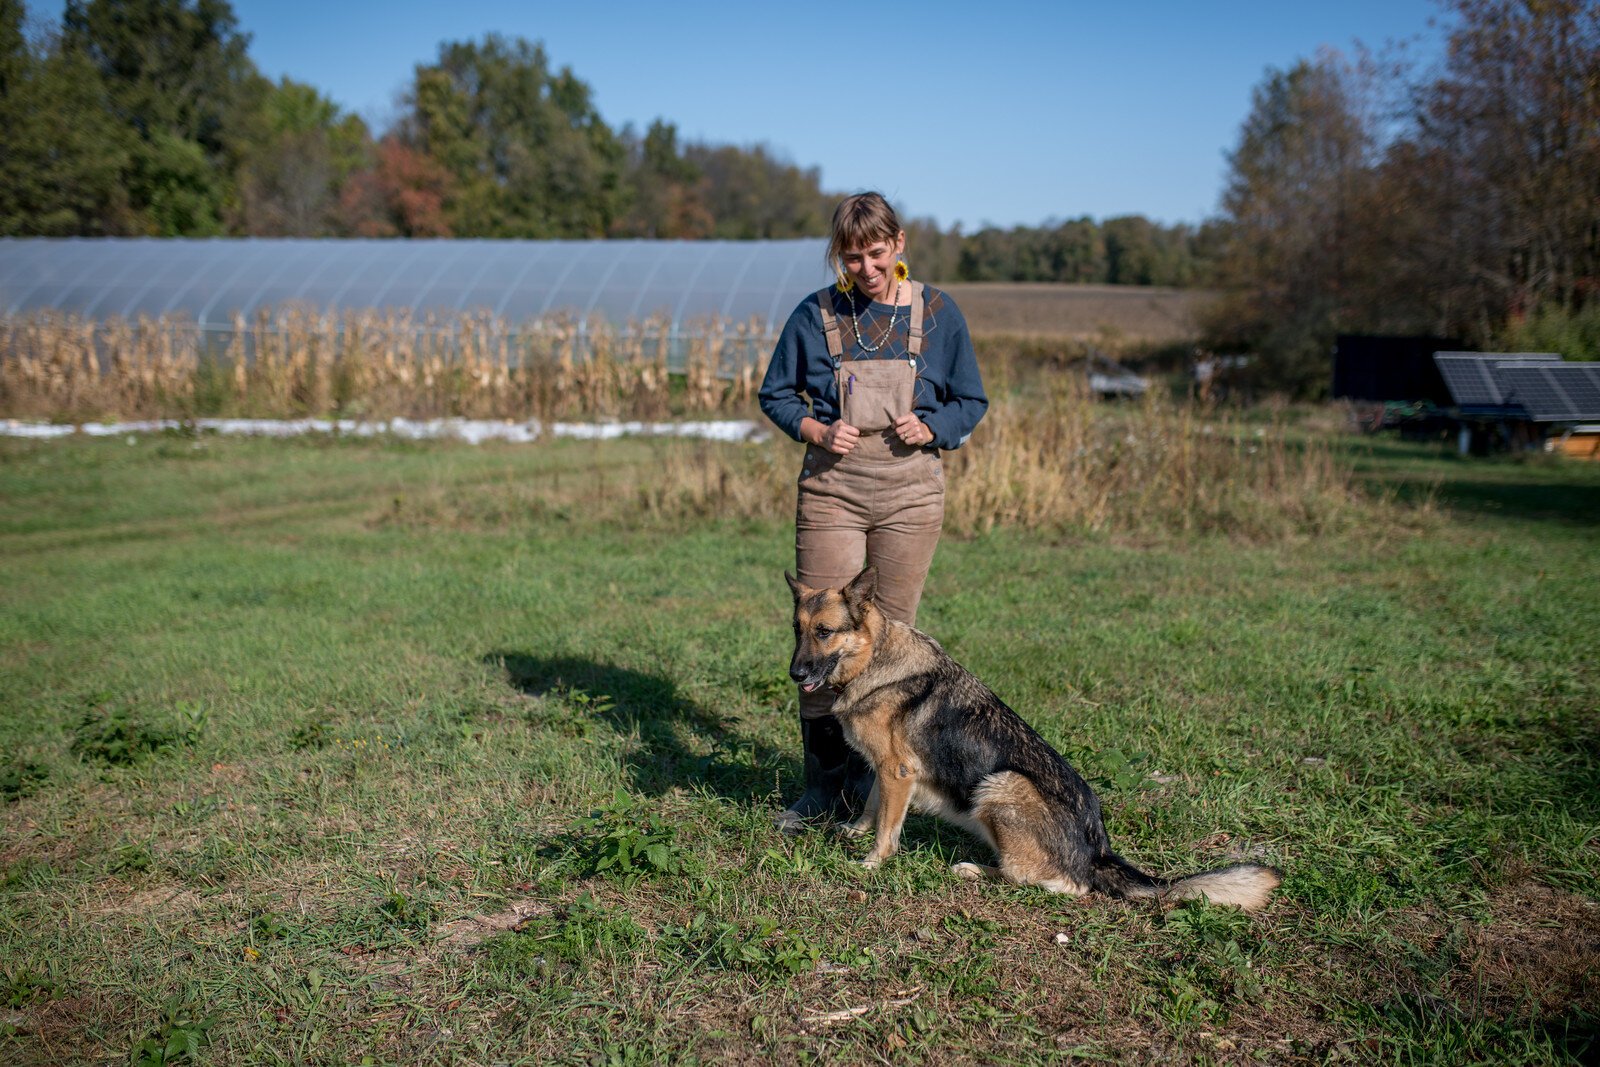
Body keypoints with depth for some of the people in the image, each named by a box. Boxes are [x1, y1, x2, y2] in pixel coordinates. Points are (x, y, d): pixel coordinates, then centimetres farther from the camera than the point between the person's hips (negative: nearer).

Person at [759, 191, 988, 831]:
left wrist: (929, 428, -10)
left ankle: (871, 784, 20)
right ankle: (823, 784, 8)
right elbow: (775, 394, 11)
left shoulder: (937, 313, 3)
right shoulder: (816, 315, 2)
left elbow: (971, 401, 10)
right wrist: (817, 430, -9)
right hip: (830, 485, 0)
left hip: (911, 490, 0)